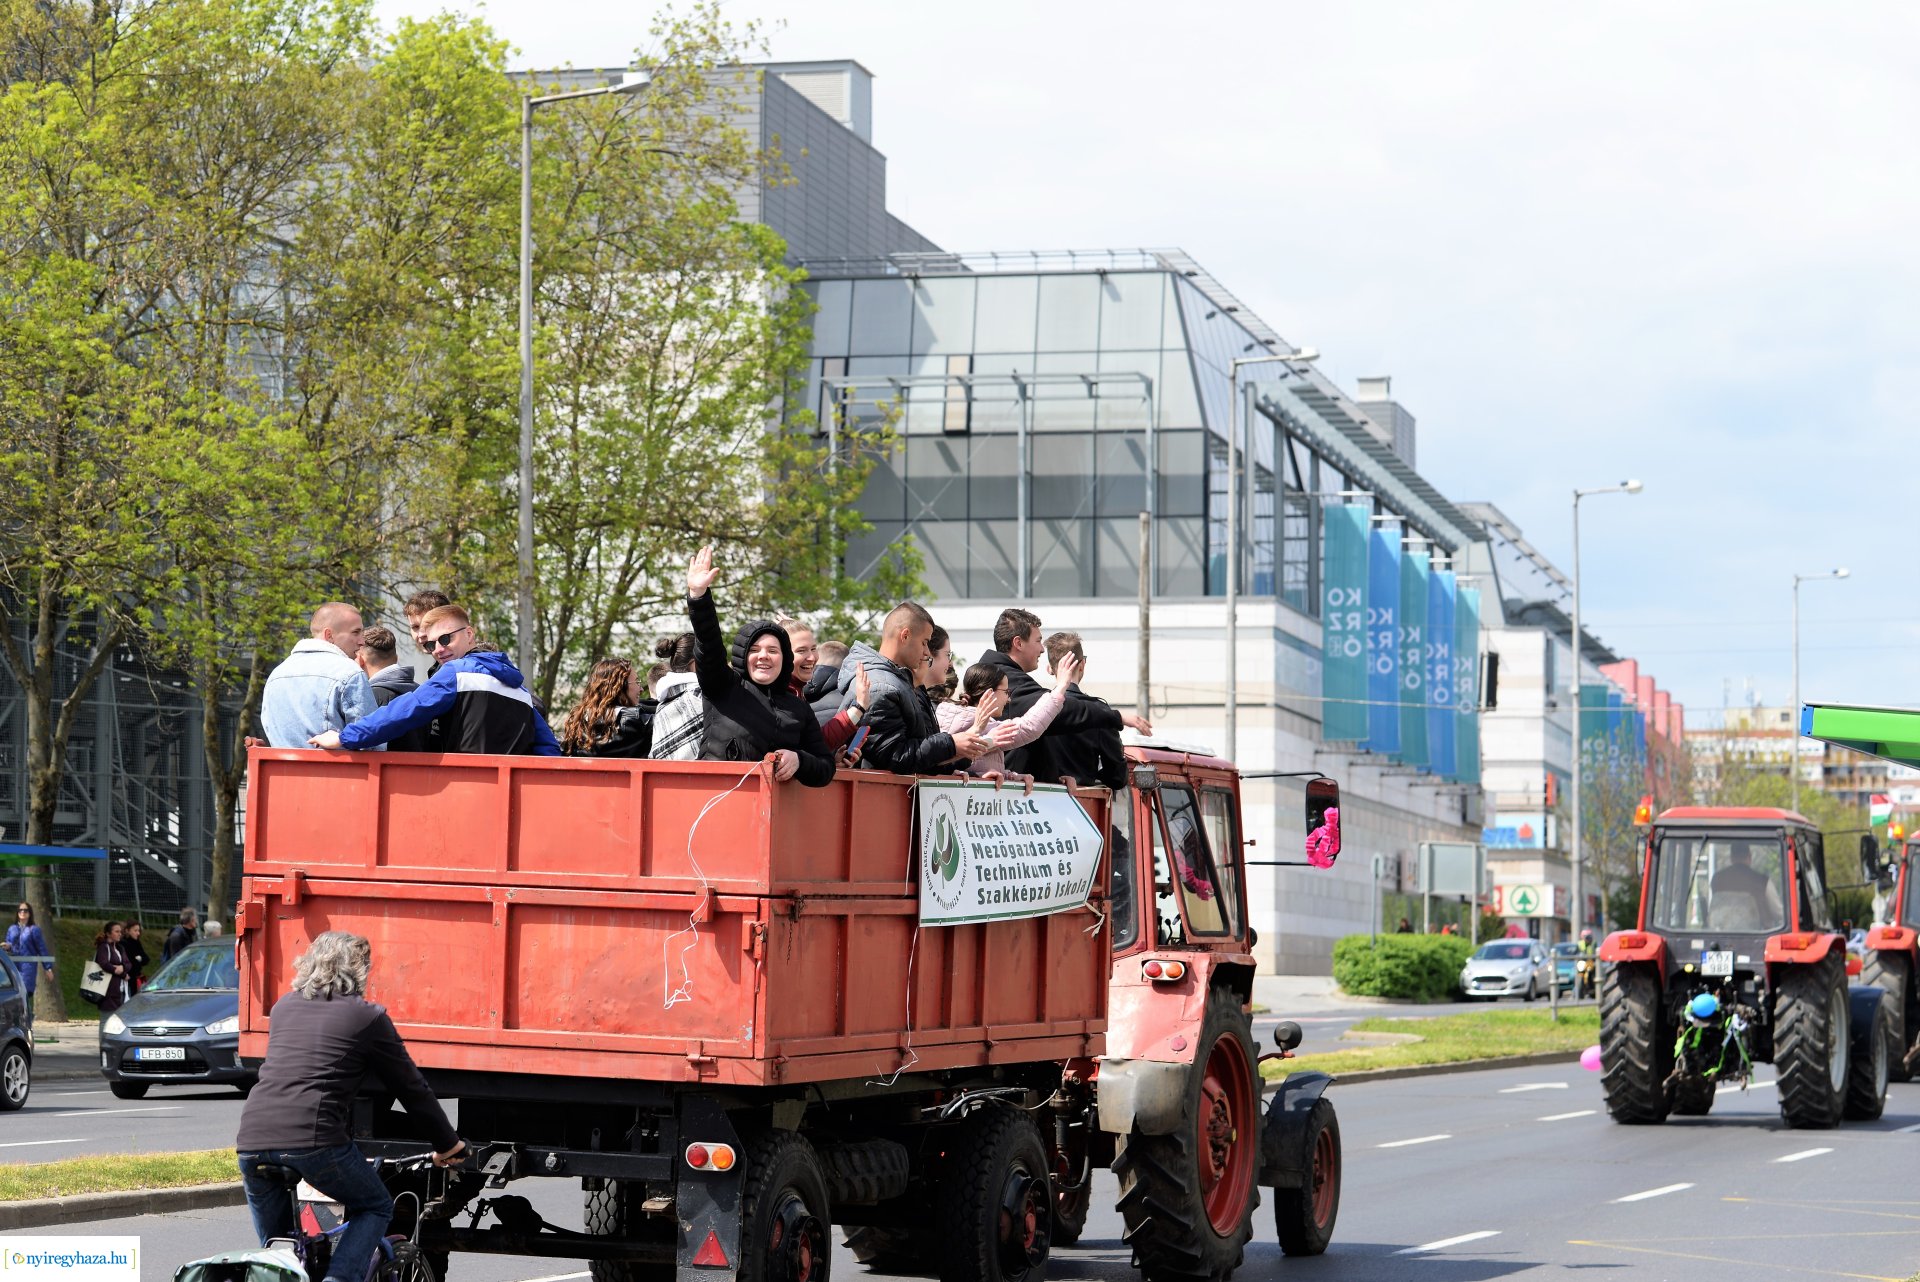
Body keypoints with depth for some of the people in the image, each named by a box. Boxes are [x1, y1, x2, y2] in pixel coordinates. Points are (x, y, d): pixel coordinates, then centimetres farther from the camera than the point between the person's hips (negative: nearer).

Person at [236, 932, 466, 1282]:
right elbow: (412, 1088, 13)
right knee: (375, 1208, 17)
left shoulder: (284, 1007, 23)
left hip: (251, 1140, 5)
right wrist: (448, 1145, 24)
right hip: (315, 1140, -5)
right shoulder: (367, 1017, 9)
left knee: (274, 1247, 20)